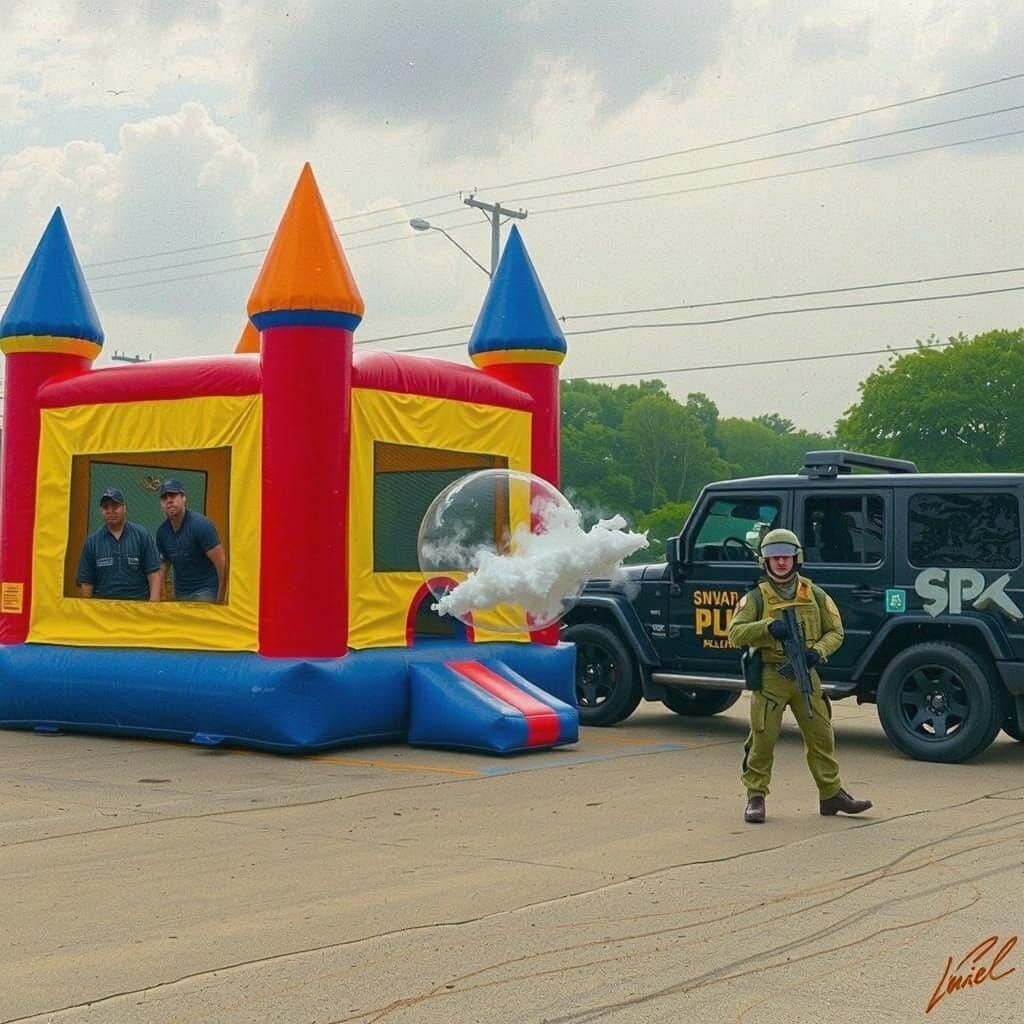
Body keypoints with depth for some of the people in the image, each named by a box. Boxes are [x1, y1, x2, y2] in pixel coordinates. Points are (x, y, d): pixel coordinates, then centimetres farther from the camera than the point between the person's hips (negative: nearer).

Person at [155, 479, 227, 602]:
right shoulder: (162, 531, 4)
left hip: (205, 592, -6)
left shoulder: (201, 525, -14)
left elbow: (221, 562, -15)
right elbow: (163, 564, 12)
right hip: (179, 593, 6)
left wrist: (220, 599, -16)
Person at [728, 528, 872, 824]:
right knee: (763, 739, -4)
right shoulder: (756, 597, 0)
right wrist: (768, 627, -25)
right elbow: (735, 633, -9)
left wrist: (818, 651, -11)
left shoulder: (814, 595, 8)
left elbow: (835, 631, 10)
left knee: (821, 736, 8)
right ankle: (755, 798, 6)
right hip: (769, 677, -3)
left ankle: (831, 794, 20)